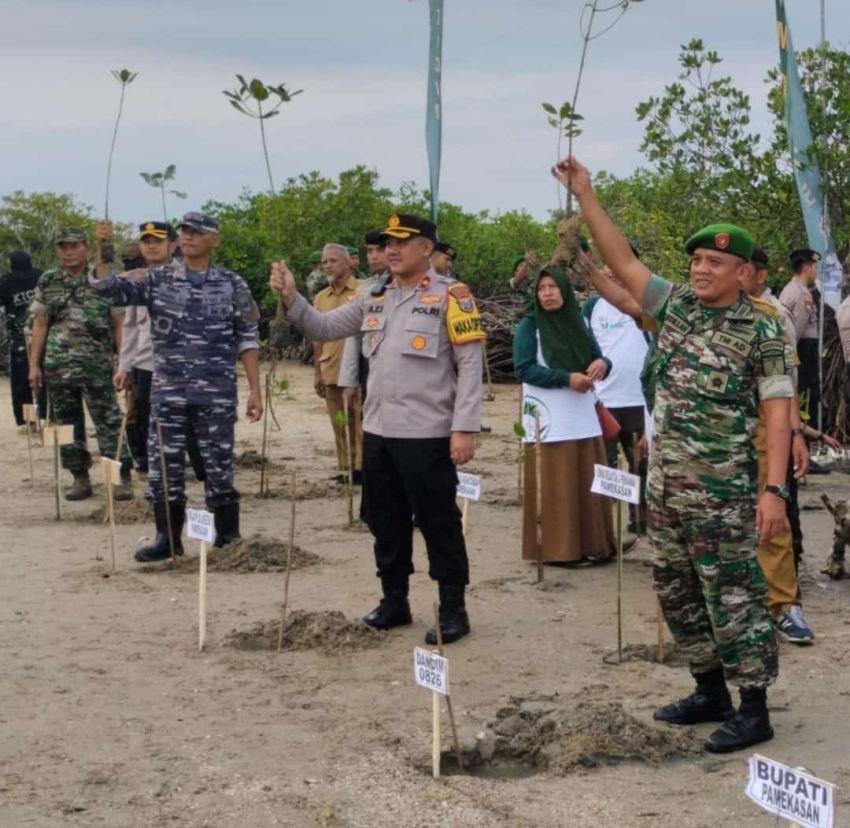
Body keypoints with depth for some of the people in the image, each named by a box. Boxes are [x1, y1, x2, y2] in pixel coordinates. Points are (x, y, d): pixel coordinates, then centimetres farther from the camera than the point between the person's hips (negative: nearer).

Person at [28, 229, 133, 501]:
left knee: (109, 423, -5)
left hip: (98, 366, -3)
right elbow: (40, 325, 9)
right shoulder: (47, 283, 8)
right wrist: (34, 364, 3)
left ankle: (122, 478, -2)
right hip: (58, 366, 3)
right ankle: (80, 478, 16)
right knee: (67, 425, 7)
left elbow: (119, 324, 1)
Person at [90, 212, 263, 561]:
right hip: (167, 391, 2)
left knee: (218, 464, 4)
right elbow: (111, 289, -6)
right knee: (164, 464, 4)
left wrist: (255, 390, -3)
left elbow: (247, 341, 3)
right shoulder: (157, 279, 4)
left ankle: (227, 538, 16)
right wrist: (102, 249, -22)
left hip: (217, 393, -2)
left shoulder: (233, 285, 2)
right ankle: (168, 537, 16)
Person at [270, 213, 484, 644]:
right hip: (377, 432, 7)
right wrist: (291, 298, -4)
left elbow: (470, 365, -10)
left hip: (427, 434, -7)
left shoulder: (450, 296, -8)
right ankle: (394, 600, 27)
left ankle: (453, 609, 9)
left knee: (438, 523, 0)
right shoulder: (374, 299, 12)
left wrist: (463, 428, -16)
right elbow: (324, 328, 13)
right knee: (385, 521, 14)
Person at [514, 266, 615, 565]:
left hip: (584, 418, 5)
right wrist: (566, 378, -19)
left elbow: (597, 356, 13)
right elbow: (523, 369, -12)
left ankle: (590, 545, 14)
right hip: (549, 421, -5)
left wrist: (602, 364, -12)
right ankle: (556, 549, 0)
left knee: (587, 484, 7)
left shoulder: (578, 323, 11)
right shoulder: (529, 325, -4)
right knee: (555, 487, -5)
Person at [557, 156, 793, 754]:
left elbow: (777, 413, -13)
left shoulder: (762, 332, -10)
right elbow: (623, 261, 6)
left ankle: (754, 710, 5)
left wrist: (775, 489, -21)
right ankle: (711, 693, 27)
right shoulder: (676, 305, 7)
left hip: (722, 491, -7)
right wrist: (586, 196, -1)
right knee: (678, 593, 14)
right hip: (665, 484, 7)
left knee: (732, 598, -3)